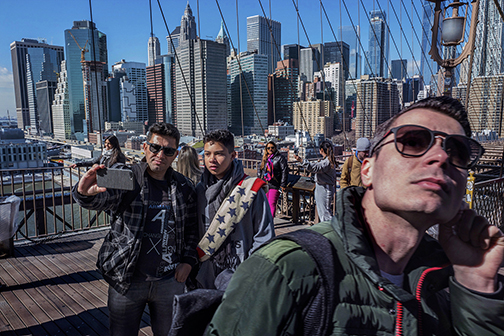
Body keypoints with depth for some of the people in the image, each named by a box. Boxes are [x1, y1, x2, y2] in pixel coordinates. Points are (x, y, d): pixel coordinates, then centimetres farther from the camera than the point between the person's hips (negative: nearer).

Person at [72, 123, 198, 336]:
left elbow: (192, 227, 9)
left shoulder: (184, 187, 1)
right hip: (126, 280, -2)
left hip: (170, 281, 2)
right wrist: (85, 193, -48)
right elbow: (103, 198, -26)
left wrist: (188, 260, -1)